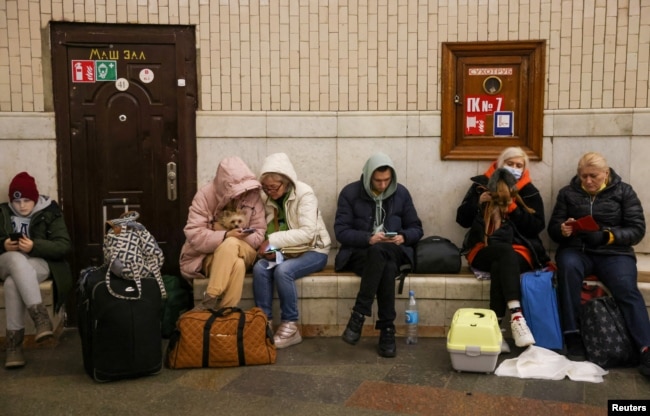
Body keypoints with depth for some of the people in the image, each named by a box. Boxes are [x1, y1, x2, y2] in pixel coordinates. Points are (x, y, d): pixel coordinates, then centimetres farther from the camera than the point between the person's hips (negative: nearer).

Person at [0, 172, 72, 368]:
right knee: (16, 258, -37)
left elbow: (64, 245, -8)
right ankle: (40, 316, -45)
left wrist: (34, 246, -23)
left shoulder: (50, 213, 0)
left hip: (39, 263, -2)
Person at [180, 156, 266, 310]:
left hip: (243, 253, 2)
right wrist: (226, 235, -28)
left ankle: (210, 301, -27)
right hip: (209, 255, -2)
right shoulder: (205, 195, -10)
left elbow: (259, 235, -6)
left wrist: (233, 240, -23)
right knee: (237, 266, -34)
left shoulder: (253, 196, -6)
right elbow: (194, 235, -16)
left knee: (231, 245, -34)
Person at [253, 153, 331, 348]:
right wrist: (268, 248, -20)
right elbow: (266, 231, 2)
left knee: (283, 270, -32)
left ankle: (290, 327, -17)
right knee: (259, 268, -25)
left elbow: (307, 233, -25)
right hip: (282, 252, 5)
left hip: (312, 250, -5)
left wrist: (273, 240, -26)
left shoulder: (304, 194, -16)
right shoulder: (266, 198, 1)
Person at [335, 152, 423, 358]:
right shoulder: (350, 192, -2)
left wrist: (403, 237, -13)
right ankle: (387, 329, -28)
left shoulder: (401, 193, 6)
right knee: (386, 267, -36)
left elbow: (416, 228, 10)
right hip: (359, 253, -2)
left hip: (393, 253, 2)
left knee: (380, 253, -36)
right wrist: (369, 238, -22)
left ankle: (359, 314, -29)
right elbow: (341, 231, -7)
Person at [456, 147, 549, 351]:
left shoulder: (529, 192, 11)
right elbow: (462, 219, 9)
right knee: (506, 252, -36)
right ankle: (516, 315, -49)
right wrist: (478, 203, -8)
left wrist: (512, 208, -10)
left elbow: (537, 226, 0)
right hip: (483, 250, 0)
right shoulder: (481, 185, 11)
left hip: (519, 251, 1)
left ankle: (497, 326, -39)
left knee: (499, 267, -35)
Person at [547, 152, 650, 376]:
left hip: (613, 251, 0)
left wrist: (606, 236, -16)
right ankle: (573, 335, -30)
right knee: (568, 267, -35)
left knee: (627, 288, -30)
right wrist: (563, 230, -14)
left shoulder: (623, 191, 9)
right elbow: (553, 228, 11)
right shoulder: (568, 193, 13)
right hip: (576, 249, 1)